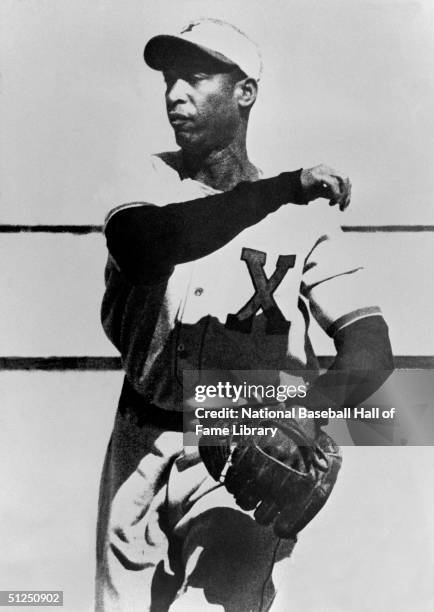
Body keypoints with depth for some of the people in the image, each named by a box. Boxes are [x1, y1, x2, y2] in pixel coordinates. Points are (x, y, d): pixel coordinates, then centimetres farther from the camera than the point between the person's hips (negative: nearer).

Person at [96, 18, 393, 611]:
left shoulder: (303, 219, -4)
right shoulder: (147, 178, 6)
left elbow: (371, 347, -11)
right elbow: (137, 240, -17)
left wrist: (311, 406, -32)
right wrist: (283, 187, -17)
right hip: (141, 446, 3)